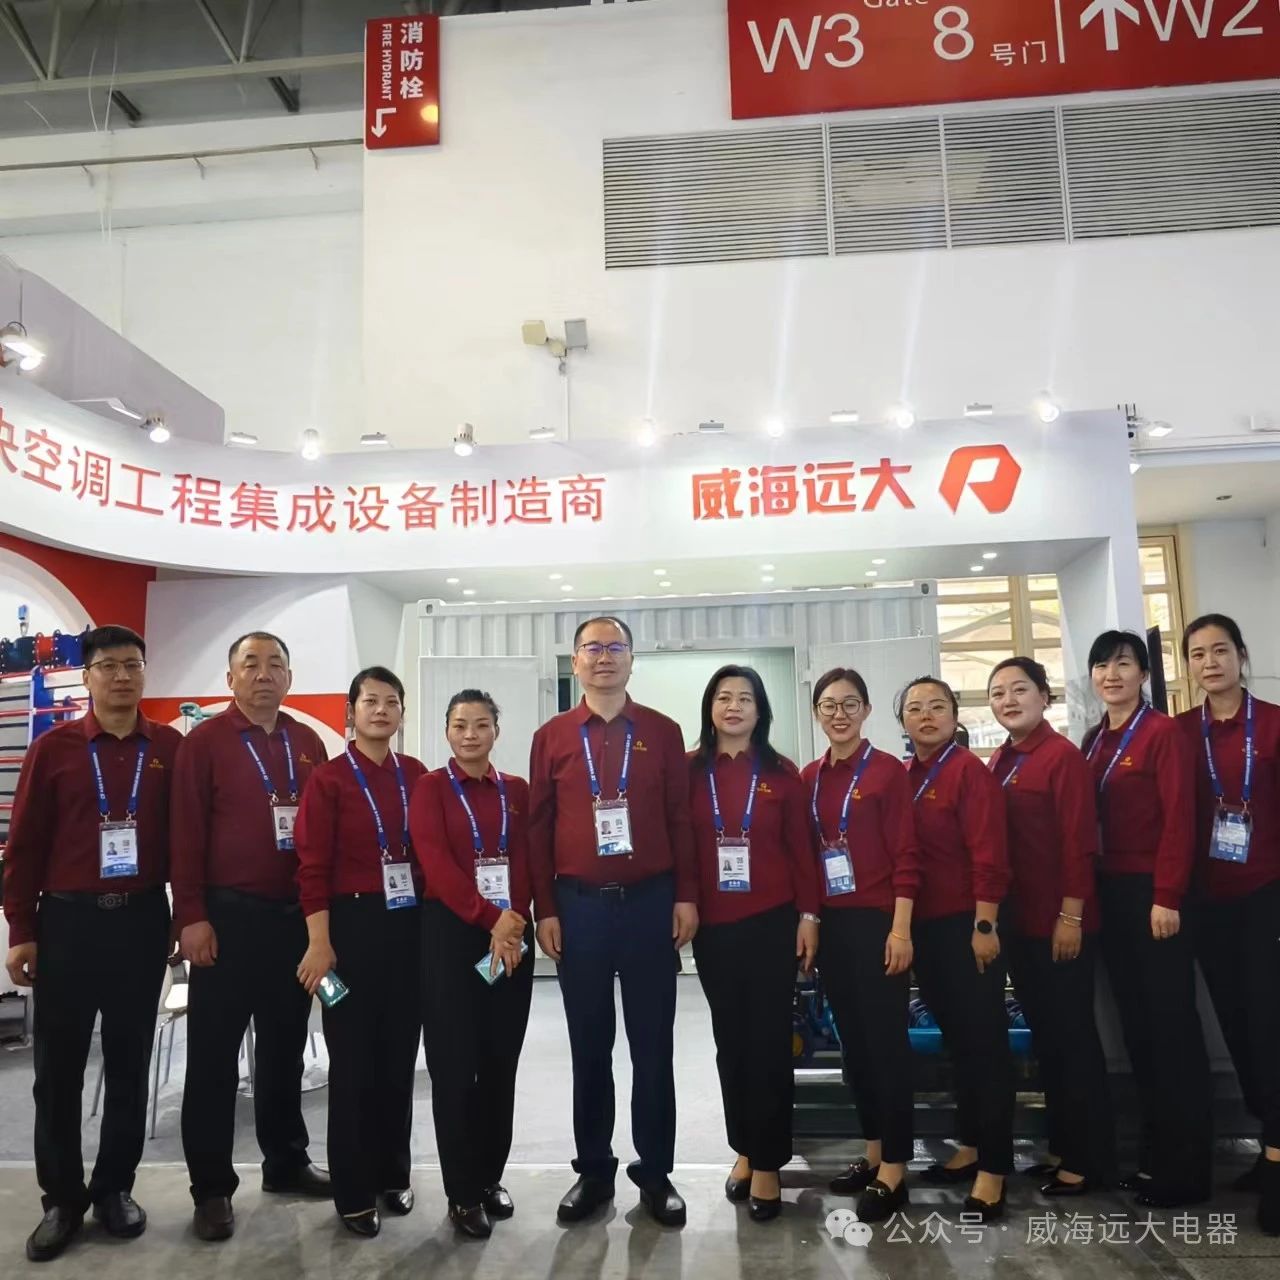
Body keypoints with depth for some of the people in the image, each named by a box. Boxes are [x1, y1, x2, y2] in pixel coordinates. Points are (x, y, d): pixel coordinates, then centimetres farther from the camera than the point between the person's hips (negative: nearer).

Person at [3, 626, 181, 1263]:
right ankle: (62, 1197, 24)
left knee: (129, 1058, 11)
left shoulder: (171, 748, 1)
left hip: (142, 920, 1)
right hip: (67, 920, 0)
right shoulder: (53, 748, -1)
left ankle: (116, 1186, 27)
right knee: (59, 1063, 8)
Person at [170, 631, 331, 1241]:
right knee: (214, 1053, 6)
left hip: (296, 914, 4)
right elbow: (186, 835, -7)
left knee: (285, 1045, 16)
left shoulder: (308, 743, 8)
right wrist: (192, 916, -12)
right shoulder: (205, 741, -4)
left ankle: (286, 1162, 31)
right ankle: (211, 1186, 19)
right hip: (228, 916, -4)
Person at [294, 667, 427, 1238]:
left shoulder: (416, 774, 6)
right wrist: (319, 942, -14)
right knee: (353, 1057, 6)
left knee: (400, 1051, 13)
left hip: (410, 924, 4)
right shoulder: (329, 778, -6)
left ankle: (394, 1174, 29)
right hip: (352, 923, -4)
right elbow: (313, 866, -9)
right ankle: (353, 1192, 21)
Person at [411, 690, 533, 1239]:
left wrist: (515, 920, -11)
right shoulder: (431, 788, -2)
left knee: (502, 1060, 9)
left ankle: (491, 1176, 26)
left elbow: (527, 862, 5)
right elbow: (437, 864, -11)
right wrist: (491, 919, -17)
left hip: (513, 935, 3)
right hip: (452, 933, -3)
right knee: (455, 1063, 2)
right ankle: (463, 1192, 15)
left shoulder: (517, 790, 8)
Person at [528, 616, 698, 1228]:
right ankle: (593, 1170, 25)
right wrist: (545, 910, 1)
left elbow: (680, 819, 4)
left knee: (652, 1043, 8)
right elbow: (538, 828, 4)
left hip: (651, 902, 0)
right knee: (589, 1045, 11)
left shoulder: (662, 732, 4)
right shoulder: (551, 737, 4)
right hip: (579, 905, 1)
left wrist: (686, 897, -1)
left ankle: (656, 1172, 22)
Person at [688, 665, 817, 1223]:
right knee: (730, 1039, 12)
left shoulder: (782, 773, 1)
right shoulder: (689, 771, 1)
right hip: (713, 926, 1)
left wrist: (809, 913, -3)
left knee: (770, 1040, 3)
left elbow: (800, 847, 2)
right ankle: (744, 1150, 29)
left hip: (773, 922, -1)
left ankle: (767, 1163, 16)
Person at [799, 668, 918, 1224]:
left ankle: (894, 1169, 10)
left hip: (878, 922, -6)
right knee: (852, 1039, 13)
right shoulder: (809, 777, 9)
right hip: (831, 924, 6)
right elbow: (806, 853, 11)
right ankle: (873, 1151, 27)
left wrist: (901, 928, -15)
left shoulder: (887, 770, -7)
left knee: (886, 1039, 1)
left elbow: (906, 855, -10)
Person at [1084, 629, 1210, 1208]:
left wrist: (1167, 896, -17)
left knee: (1172, 1021, 1)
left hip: (1153, 893, -7)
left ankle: (1187, 1164, 12)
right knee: (1136, 1021, 13)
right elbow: (1088, 819, 11)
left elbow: (1179, 819, -14)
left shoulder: (1163, 732, -9)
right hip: (1110, 892, 7)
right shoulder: (1093, 740, 12)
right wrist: (1090, 888, 7)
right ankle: (1155, 1150, 25)